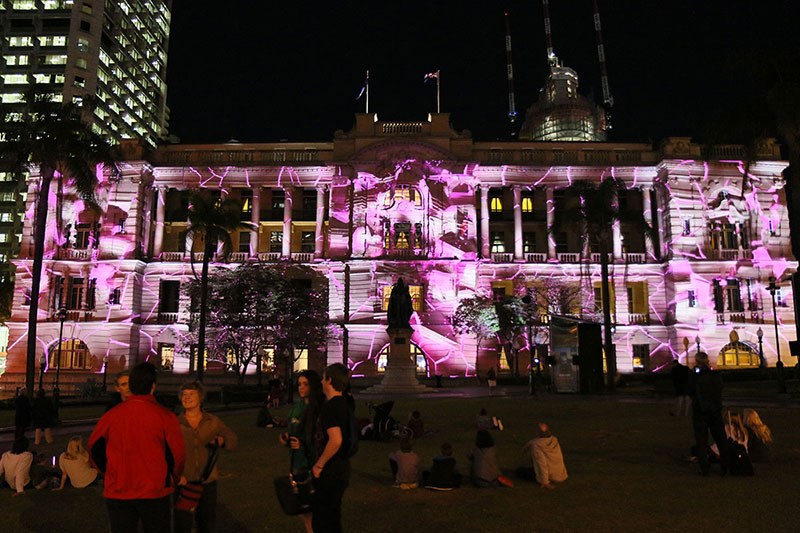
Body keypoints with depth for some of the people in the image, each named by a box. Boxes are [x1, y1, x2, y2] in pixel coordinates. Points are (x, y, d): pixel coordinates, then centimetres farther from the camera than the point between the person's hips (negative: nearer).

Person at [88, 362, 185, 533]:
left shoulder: (111, 415, -4)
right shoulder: (165, 416, -12)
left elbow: (94, 448, 8)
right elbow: (177, 454, -8)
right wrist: (173, 477, 12)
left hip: (117, 492, 2)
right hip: (155, 493, -2)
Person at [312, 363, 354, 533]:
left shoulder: (329, 406, -19)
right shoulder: (345, 404, 10)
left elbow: (336, 440, -30)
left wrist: (319, 465, -17)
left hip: (330, 473, -9)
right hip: (343, 470, 9)